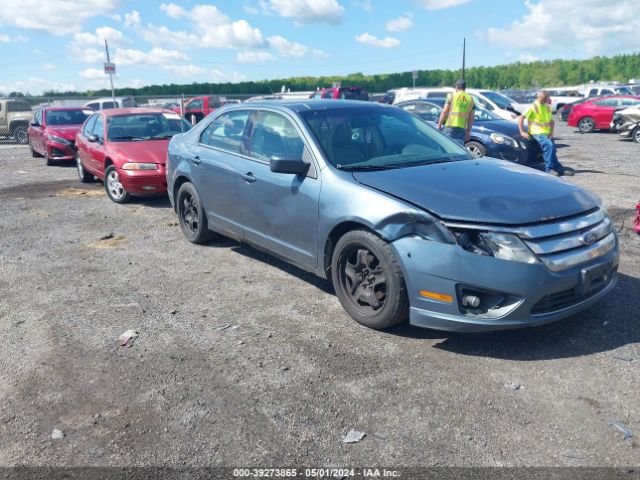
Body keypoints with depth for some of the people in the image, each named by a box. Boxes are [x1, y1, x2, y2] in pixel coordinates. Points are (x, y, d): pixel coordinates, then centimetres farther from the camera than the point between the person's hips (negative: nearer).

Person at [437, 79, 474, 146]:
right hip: (462, 128, 3)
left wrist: (439, 125, 4)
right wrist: (468, 132, 17)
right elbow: (471, 118, 12)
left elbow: (444, 112, -2)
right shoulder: (471, 99, 13)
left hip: (450, 126, -3)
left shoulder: (451, 96, 3)